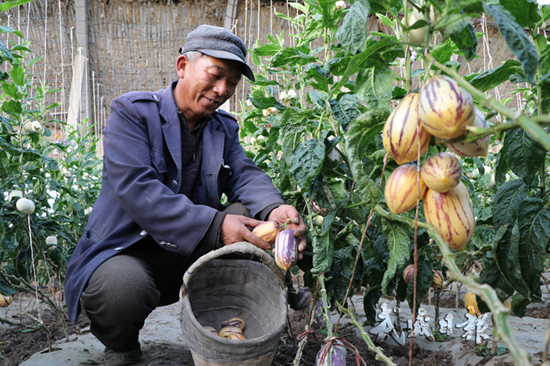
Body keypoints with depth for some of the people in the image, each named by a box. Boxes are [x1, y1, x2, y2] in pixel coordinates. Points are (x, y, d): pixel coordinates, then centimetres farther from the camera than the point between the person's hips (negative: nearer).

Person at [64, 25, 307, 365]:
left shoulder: (224, 128, 11)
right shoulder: (132, 111, -9)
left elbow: (245, 175, -4)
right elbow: (136, 189, -23)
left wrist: (274, 210, -29)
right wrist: (215, 226, -33)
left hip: (192, 254, 5)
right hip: (125, 249, -4)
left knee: (253, 217, -16)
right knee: (123, 287, -37)